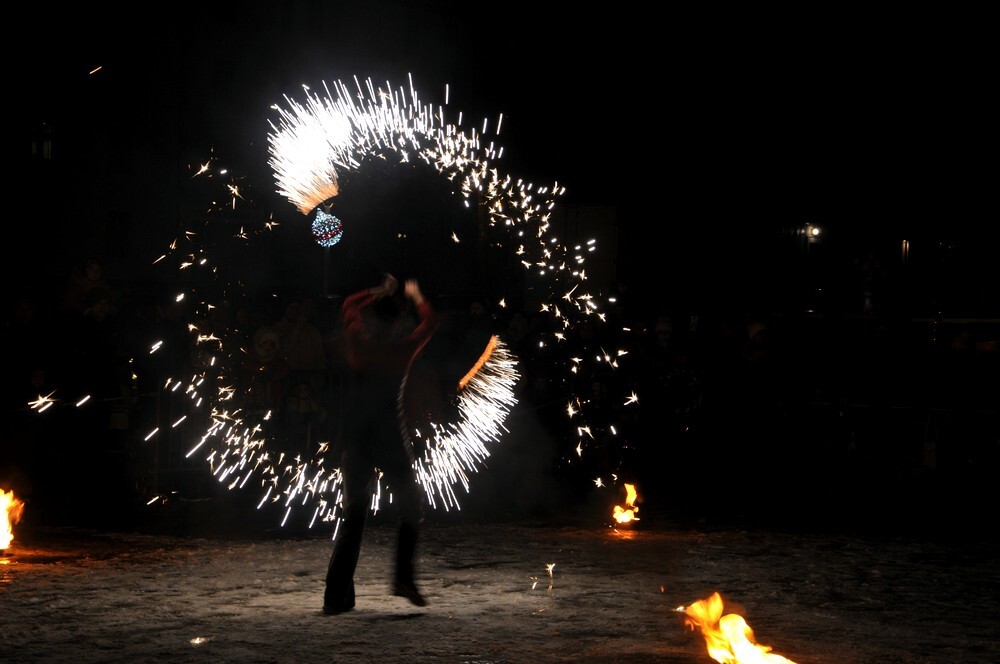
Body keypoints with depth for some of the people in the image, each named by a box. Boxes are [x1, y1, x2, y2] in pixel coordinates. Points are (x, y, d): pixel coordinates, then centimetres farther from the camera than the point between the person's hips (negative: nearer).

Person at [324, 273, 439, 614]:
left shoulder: (357, 342, 0)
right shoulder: (404, 347, -5)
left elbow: (349, 305, 22)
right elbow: (430, 321, 14)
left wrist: (378, 292, 32)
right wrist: (416, 295, 29)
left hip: (355, 442, 3)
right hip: (390, 441, -3)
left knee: (353, 517, 8)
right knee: (411, 506, 15)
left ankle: (337, 595, 2)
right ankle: (403, 577, 2)